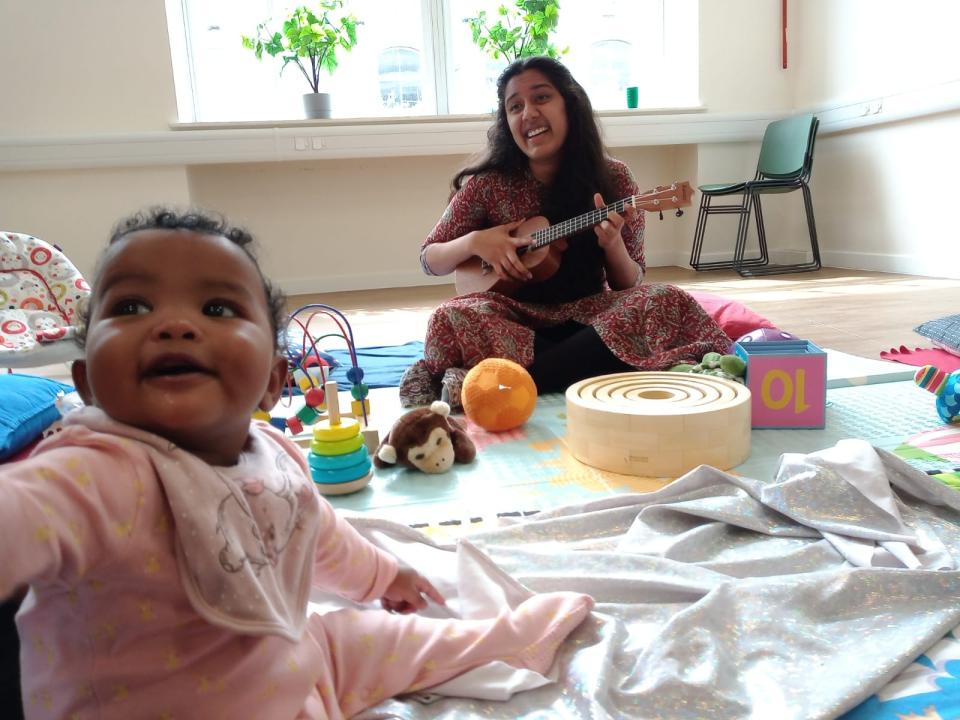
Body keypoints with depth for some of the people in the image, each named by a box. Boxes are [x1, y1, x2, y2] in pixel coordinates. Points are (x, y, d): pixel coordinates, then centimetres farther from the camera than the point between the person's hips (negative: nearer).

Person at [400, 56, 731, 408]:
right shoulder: (488, 183, -4)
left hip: (588, 314, 3)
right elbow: (429, 259, 5)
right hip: (516, 318, -2)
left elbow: (632, 286, 3)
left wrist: (612, 243, -19)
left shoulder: (612, 178, -2)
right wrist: (474, 242, -15)